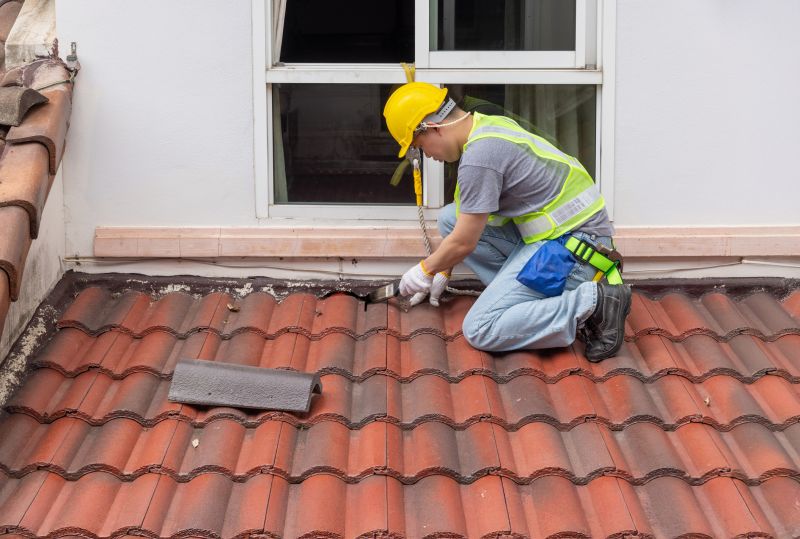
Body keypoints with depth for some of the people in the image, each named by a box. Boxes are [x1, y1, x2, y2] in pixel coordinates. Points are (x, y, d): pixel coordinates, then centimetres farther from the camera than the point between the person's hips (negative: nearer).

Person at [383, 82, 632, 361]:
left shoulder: (478, 157, -20)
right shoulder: (489, 126, 11)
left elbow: (464, 243, -12)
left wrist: (425, 270, 8)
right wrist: (443, 271, 29)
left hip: (569, 248, -10)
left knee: (479, 330, -13)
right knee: (450, 217, 12)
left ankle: (592, 302, -14)